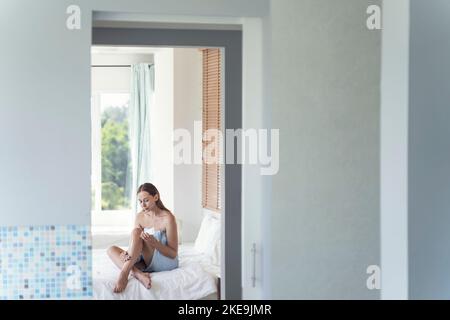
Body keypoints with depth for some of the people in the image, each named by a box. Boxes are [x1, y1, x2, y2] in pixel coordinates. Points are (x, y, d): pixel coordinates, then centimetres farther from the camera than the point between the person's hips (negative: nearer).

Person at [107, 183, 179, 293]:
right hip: (147, 262, 7)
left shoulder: (168, 218, -13)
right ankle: (138, 273, -36)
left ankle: (124, 274, -34)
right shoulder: (140, 217, 5)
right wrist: (129, 253, -23)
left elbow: (173, 254, -12)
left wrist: (154, 242, -29)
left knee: (136, 231, -24)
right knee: (112, 250, -11)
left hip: (166, 262, -7)